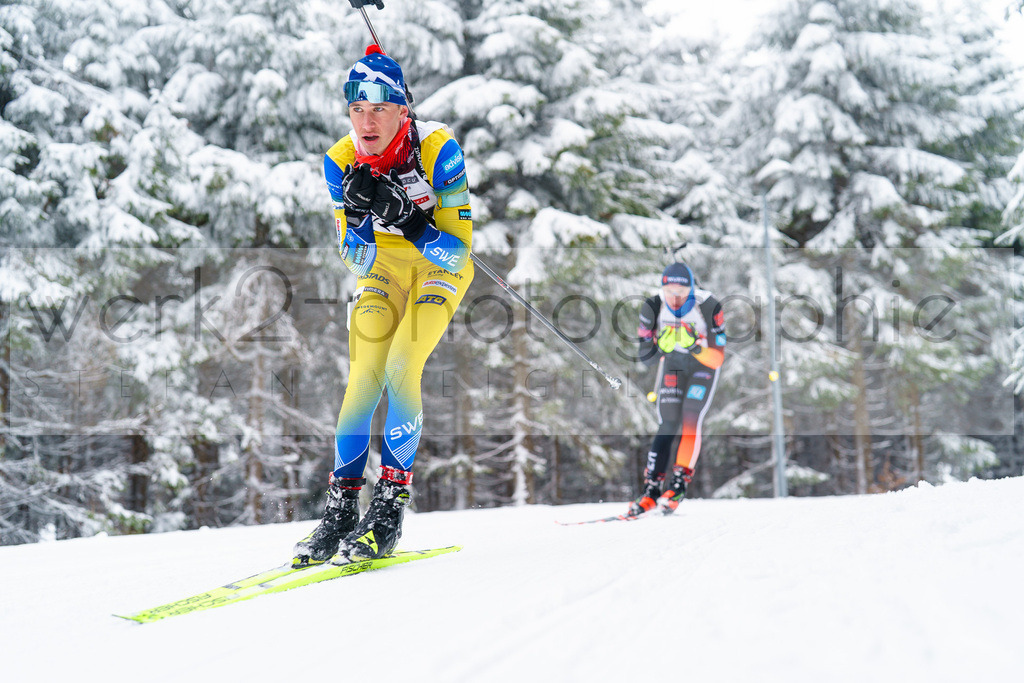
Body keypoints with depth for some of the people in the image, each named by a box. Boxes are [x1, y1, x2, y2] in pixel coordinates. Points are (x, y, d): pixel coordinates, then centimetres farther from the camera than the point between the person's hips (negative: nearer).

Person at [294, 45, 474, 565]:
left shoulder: (436, 149, -26)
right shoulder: (341, 161, -16)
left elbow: (457, 243, -26)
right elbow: (354, 256, -13)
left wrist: (404, 219, -40)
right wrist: (360, 216, -33)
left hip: (440, 266, -3)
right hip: (380, 265, 3)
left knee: (401, 368, -22)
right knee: (365, 375, -13)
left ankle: (391, 504, -14)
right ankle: (341, 505, -7)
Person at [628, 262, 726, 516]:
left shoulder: (709, 308, -29)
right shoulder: (653, 307, -22)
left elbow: (718, 358, -26)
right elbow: (645, 356, -16)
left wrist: (694, 346, -43)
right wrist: (663, 345, -36)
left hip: (704, 364, -2)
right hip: (673, 363, 2)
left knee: (690, 420, -20)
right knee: (668, 425, -10)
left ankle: (679, 484, -13)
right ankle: (652, 488, -6)